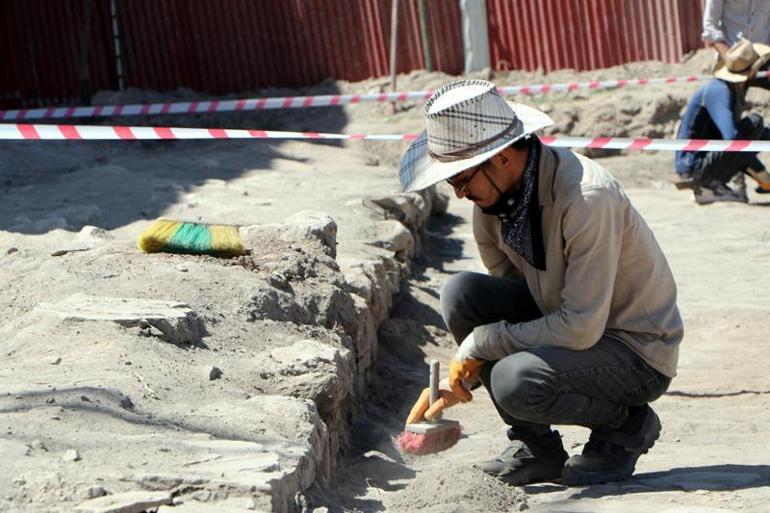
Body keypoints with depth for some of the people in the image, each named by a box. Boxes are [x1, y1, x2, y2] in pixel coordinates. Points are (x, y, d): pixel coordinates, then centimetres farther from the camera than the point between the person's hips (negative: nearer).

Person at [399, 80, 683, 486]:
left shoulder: (587, 199, -29)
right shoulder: (494, 196, -4)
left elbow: (581, 327, -30)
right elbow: (509, 294, 9)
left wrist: (479, 345, -21)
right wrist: (456, 381, -1)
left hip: (638, 351, -8)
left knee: (516, 382, -31)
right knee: (460, 293, -13)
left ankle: (628, 425, -1)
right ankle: (536, 448, -2)